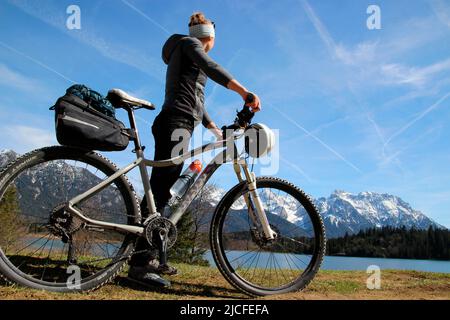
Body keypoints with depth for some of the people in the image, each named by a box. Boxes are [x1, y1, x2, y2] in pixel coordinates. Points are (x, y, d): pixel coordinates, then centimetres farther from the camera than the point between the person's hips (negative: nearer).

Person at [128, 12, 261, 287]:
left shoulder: (186, 56, 33)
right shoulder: (189, 43, 4)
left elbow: (196, 101, 35)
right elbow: (210, 67, -17)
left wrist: (216, 130, 35)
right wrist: (245, 92, -28)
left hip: (180, 125, 10)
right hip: (176, 123, -10)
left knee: (161, 190, 6)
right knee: (161, 188, -19)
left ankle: (148, 257, 10)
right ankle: (140, 263, -22)